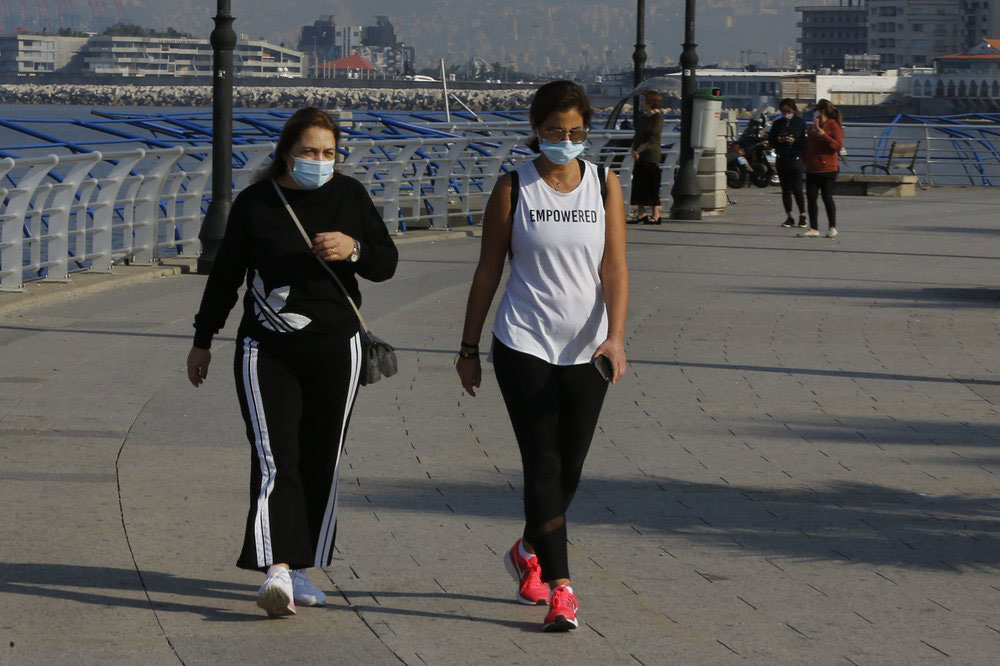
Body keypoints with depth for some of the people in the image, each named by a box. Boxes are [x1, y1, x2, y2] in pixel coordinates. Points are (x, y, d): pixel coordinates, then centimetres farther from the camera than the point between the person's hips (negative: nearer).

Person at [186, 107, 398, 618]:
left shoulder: (349, 196, 5)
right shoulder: (254, 203, 0)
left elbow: (387, 264, 5)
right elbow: (226, 274, 9)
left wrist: (354, 249, -17)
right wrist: (202, 340, 12)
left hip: (334, 348, 2)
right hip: (266, 349, -2)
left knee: (320, 463, 5)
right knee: (274, 460, -14)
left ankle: (299, 568, 16)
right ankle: (276, 571, -24)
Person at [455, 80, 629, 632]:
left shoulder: (604, 186, 2)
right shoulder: (513, 189, -2)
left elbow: (614, 268, -5)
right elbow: (488, 272, 3)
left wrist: (615, 336, -19)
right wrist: (468, 348, 5)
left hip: (586, 351, 3)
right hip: (524, 345, -3)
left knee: (568, 470, 12)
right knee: (543, 466, -10)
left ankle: (527, 551, 37)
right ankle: (559, 588, -9)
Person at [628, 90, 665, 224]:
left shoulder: (657, 117, -9)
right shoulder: (642, 116, 14)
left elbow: (653, 138, -16)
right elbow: (637, 134, 15)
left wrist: (638, 150, -14)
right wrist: (633, 149, -3)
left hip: (651, 156, -8)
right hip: (640, 156, 8)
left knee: (652, 187, -6)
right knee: (638, 185, 8)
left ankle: (656, 216, -3)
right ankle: (641, 214, 14)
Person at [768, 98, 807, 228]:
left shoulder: (800, 123, 0)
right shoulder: (777, 123, 10)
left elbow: (805, 141, -4)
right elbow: (770, 139, 11)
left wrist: (794, 141, -19)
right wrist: (778, 140, -9)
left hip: (796, 159, -4)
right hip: (782, 159, 4)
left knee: (797, 189, -7)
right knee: (785, 190, 6)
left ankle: (802, 215, 5)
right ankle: (789, 217, 13)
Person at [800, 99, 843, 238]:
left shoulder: (833, 126, -6)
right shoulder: (813, 126, 17)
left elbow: (838, 145, -15)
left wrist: (824, 136, -23)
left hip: (827, 168, -7)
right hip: (812, 168, 7)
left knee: (827, 197, -1)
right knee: (811, 198, 2)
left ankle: (832, 228, 12)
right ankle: (814, 229, 5)